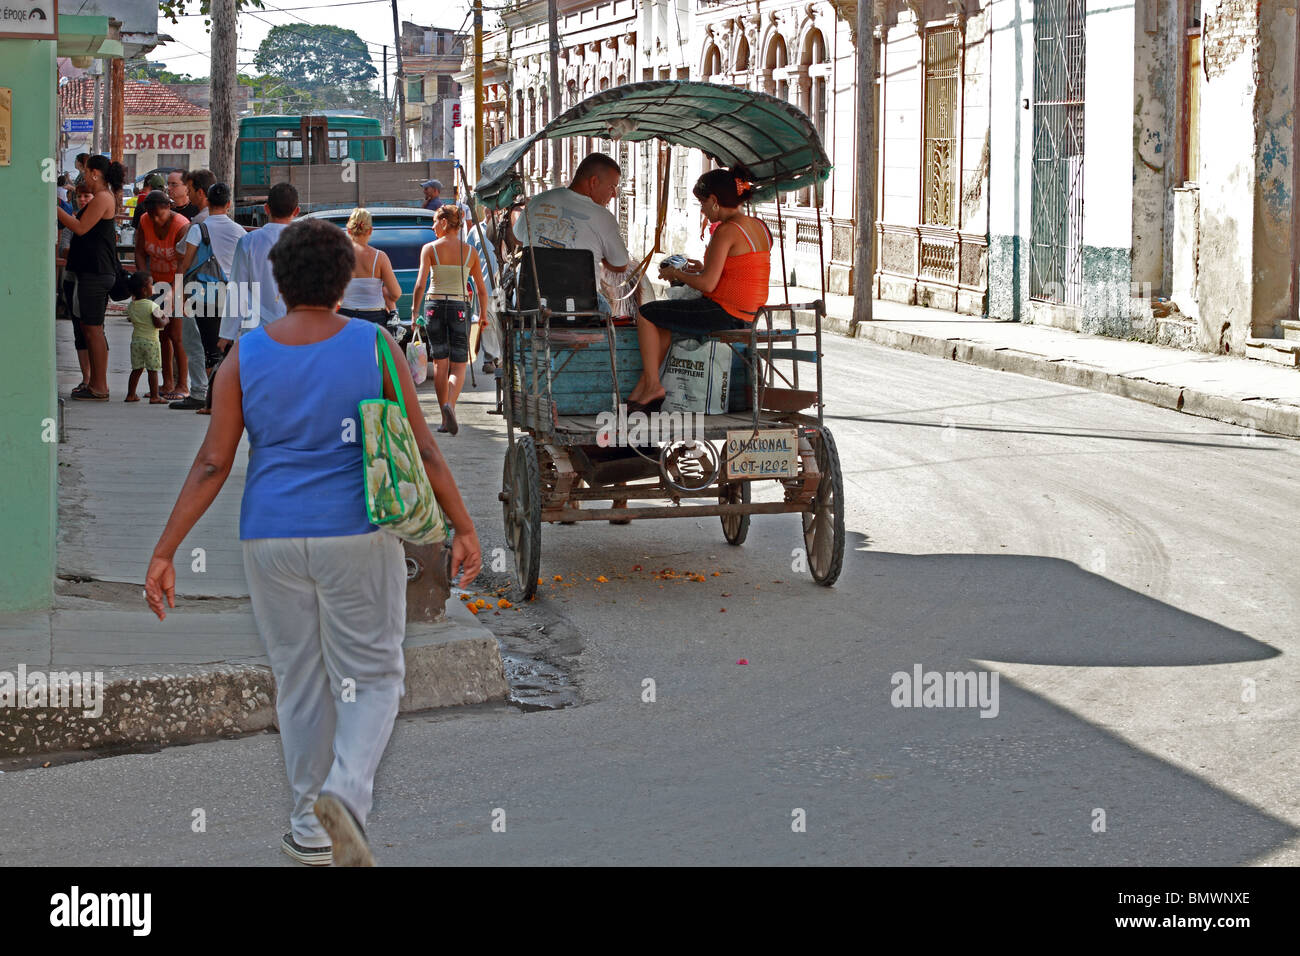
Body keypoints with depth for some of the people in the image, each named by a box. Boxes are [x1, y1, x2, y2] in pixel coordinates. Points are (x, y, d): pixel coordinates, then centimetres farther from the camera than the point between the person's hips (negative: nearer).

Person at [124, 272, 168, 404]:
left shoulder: (131, 306, 4)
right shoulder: (152, 306, -15)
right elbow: (158, 324, -18)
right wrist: (165, 320, 3)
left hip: (136, 340, 6)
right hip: (151, 341, -6)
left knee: (136, 369, 14)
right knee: (152, 370, -1)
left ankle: (131, 394, 17)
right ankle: (154, 396, -1)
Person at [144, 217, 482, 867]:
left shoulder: (244, 357, -5)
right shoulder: (376, 348, -8)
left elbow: (212, 465, -7)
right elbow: (421, 450, -7)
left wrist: (164, 553, -3)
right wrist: (464, 529, 2)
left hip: (273, 540, 2)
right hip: (358, 538, -2)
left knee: (299, 679, 17)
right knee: (373, 678, 9)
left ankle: (312, 829, 23)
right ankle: (344, 794, -16)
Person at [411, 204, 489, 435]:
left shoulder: (430, 249, -4)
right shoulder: (470, 251, 2)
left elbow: (420, 284, -11)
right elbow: (481, 289, 5)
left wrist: (414, 312, -4)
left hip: (434, 307, 0)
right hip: (460, 308, 0)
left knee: (440, 364, 12)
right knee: (458, 366, 4)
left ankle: (445, 418, 13)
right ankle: (450, 405, -24)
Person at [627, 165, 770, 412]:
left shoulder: (727, 231, -19)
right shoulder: (760, 227, 9)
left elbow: (707, 284, -20)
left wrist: (676, 273, -3)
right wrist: (705, 268, 17)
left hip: (723, 313, -10)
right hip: (748, 315, 10)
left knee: (646, 314, 6)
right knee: (663, 319, 26)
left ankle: (653, 385, 11)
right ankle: (642, 390, 25)